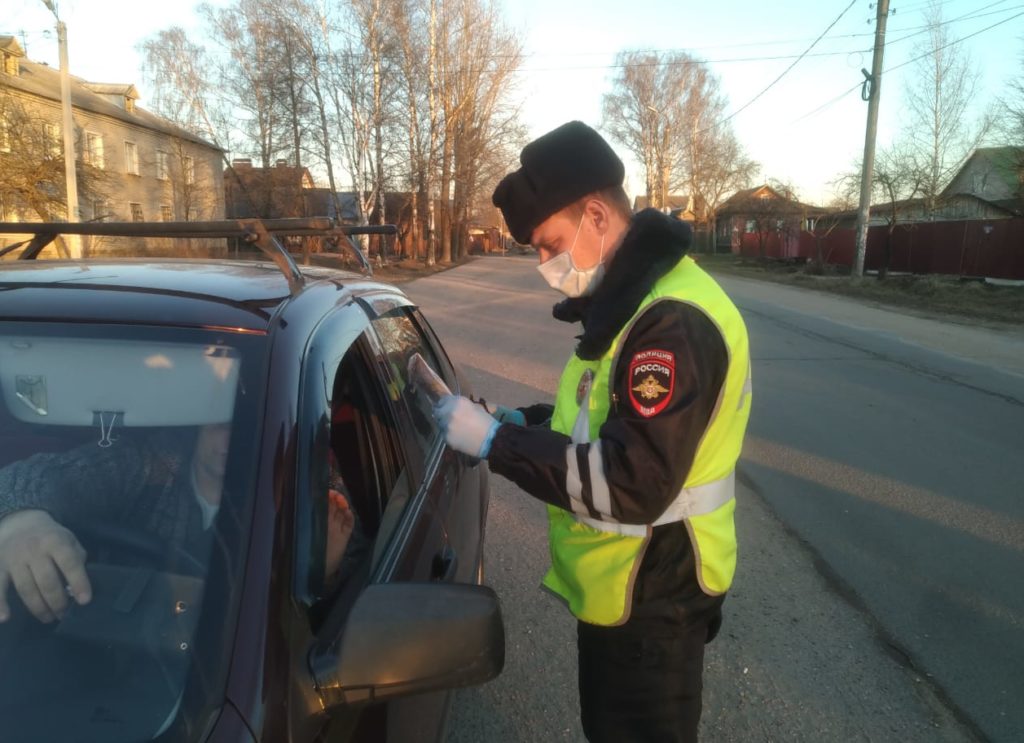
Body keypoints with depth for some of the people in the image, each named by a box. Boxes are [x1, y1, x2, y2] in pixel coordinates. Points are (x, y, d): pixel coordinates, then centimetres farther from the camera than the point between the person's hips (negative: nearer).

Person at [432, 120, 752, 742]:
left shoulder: (675, 319, -28)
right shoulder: (636, 300, 7)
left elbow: (634, 486, -32)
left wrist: (496, 442, -27)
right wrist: (527, 422, 0)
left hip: (651, 596, -9)